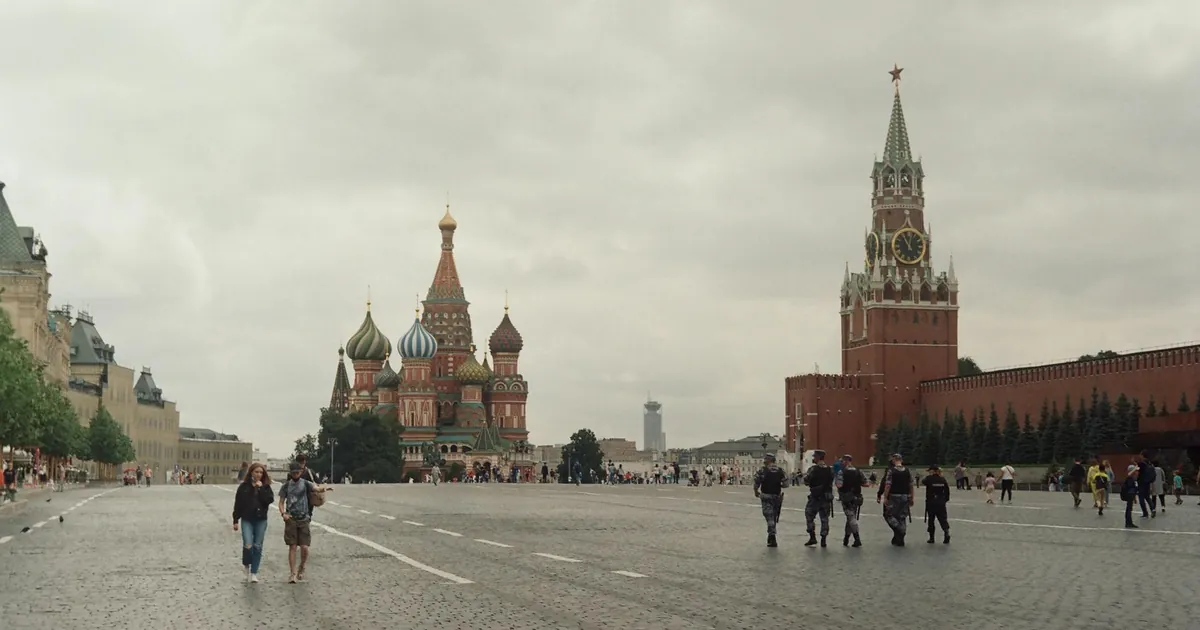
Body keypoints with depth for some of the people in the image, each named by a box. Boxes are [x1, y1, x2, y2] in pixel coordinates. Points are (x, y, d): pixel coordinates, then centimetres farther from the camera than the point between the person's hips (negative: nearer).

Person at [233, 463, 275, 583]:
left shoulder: (266, 487, 3)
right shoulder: (244, 486, 0)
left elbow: (270, 500, -13)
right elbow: (238, 503, 2)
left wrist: (260, 488, -15)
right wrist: (235, 520, 1)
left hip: (261, 520, 1)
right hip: (247, 520, -1)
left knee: (258, 547, 4)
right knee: (248, 545, -13)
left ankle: (254, 573, 12)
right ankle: (246, 565, 17)